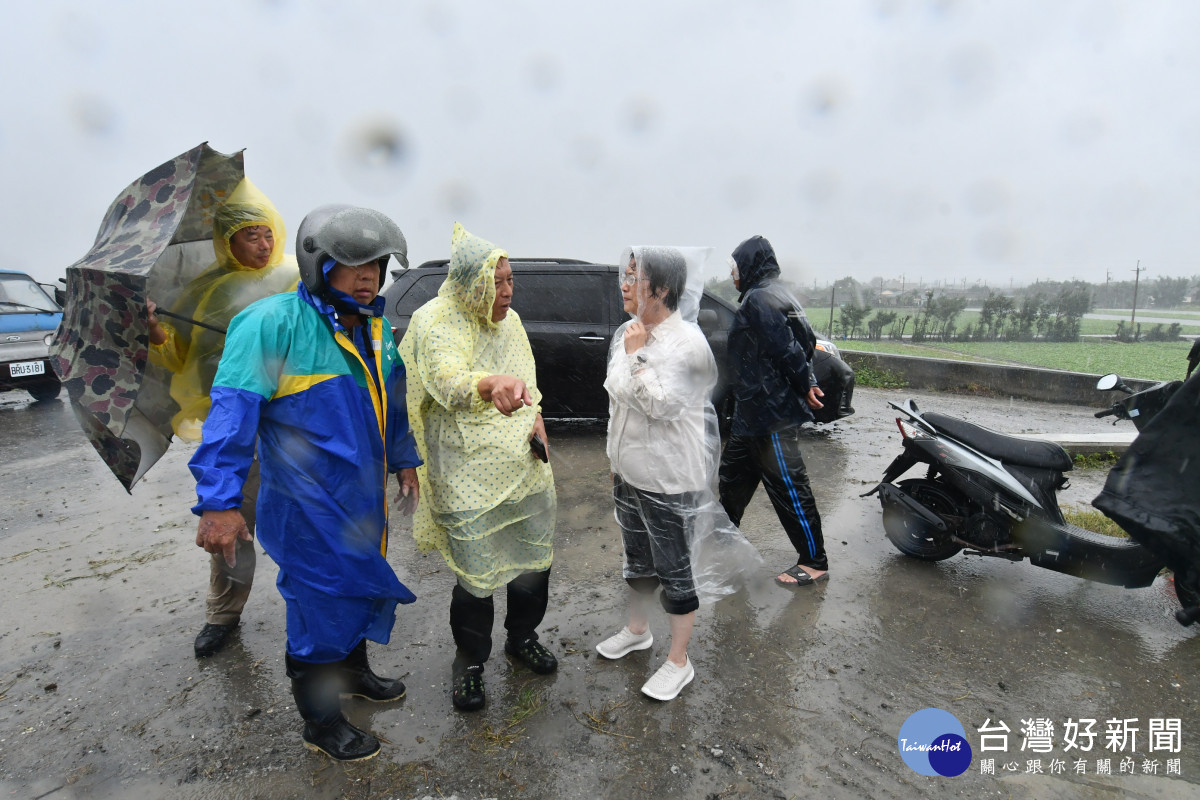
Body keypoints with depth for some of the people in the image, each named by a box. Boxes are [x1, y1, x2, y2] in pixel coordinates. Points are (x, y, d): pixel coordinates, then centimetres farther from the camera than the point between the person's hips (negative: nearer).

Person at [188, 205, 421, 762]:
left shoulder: (375, 328, 5)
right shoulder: (275, 323, -19)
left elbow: (392, 402, 16)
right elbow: (232, 411, -24)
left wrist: (404, 460, 18)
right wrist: (219, 500, -27)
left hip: (362, 496, 8)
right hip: (307, 508, -7)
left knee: (359, 588, 23)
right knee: (319, 604, 7)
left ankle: (353, 671, 49)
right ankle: (321, 724, 29)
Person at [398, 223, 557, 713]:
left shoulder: (510, 320, 7)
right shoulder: (435, 320, -14)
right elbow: (449, 381, -34)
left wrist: (535, 416, -2)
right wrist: (494, 384, -55)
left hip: (526, 469, 7)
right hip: (469, 479, -6)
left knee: (534, 562, 16)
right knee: (476, 576, 1)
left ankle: (523, 637, 44)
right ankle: (470, 660, 30)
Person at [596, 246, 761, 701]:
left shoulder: (686, 343, -20)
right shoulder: (628, 333, 5)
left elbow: (663, 405, -25)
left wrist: (638, 356, -23)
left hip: (669, 481, -8)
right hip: (628, 472, 8)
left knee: (674, 570, 8)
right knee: (638, 558, 25)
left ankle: (678, 663, 27)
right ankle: (637, 630, 48)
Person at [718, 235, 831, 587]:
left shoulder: (759, 300, -18)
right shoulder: (776, 295, 15)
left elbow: (787, 350, -24)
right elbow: (804, 339, 13)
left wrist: (804, 385, -11)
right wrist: (806, 384, 7)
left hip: (773, 415, -11)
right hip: (757, 412, 11)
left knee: (787, 485, -2)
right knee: (734, 469, 22)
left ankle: (814, 562, 11)